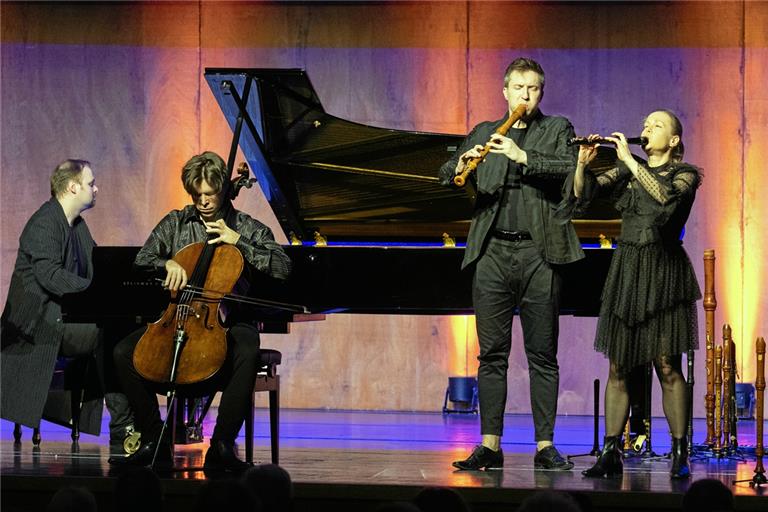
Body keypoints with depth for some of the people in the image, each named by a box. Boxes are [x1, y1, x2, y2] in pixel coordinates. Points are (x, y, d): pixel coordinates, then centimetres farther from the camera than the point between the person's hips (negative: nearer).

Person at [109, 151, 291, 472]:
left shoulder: (248, 228, 6)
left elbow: (282, 267, -5)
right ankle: (154, 442, -13)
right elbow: (143, 259, 9)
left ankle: (222, 444, -32)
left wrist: (238, 242, -12)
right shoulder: (175, 223, 14)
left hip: (229, 322, -3)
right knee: (124, 352, -20)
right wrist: (167, 264, -13)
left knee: (247, 354, -39)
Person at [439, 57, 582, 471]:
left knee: (543, 354, 1)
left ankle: (545, 445, 4)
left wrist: (523, 157, -19)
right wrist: (462, 165, -12)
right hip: (492, 251, 2)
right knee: (492, 353, 1)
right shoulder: (484, 133, 17)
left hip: (539, 252, -2)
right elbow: (446, 176, 10)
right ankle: (489, 446, 2)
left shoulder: (557, 129, 10)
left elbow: (571, 168, -8)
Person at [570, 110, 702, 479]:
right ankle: (611, 452, 4)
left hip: (663, 271, -4)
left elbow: (665, 196, -22)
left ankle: (680, 454, -2)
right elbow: (583, 193, 0)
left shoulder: (684, 174, 1)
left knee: (667, 366, -6)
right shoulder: (626, 172, 13)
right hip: (625, 272, 4)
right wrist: (583, 163, -19)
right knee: (617, 368, 2)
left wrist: (628, 159, -22)